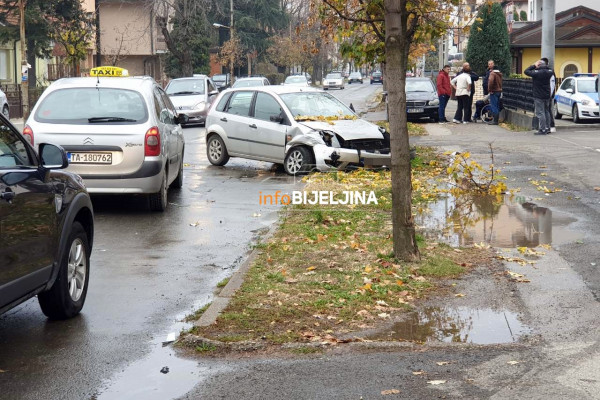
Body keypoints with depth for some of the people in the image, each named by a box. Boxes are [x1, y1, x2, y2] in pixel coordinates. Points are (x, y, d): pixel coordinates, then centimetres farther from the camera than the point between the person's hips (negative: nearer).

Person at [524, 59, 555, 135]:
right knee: (546, 111, 17)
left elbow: (526, 71, -15)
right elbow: (552, 72, 25)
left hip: (538, 96, -7)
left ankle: (543, 130, -8)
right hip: (546, 95, 7)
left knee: (540, 113, -6)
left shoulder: (537, 73, -18)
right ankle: (547, 128, 23)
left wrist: (534, 66, -7)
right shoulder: (549, 72, 2)